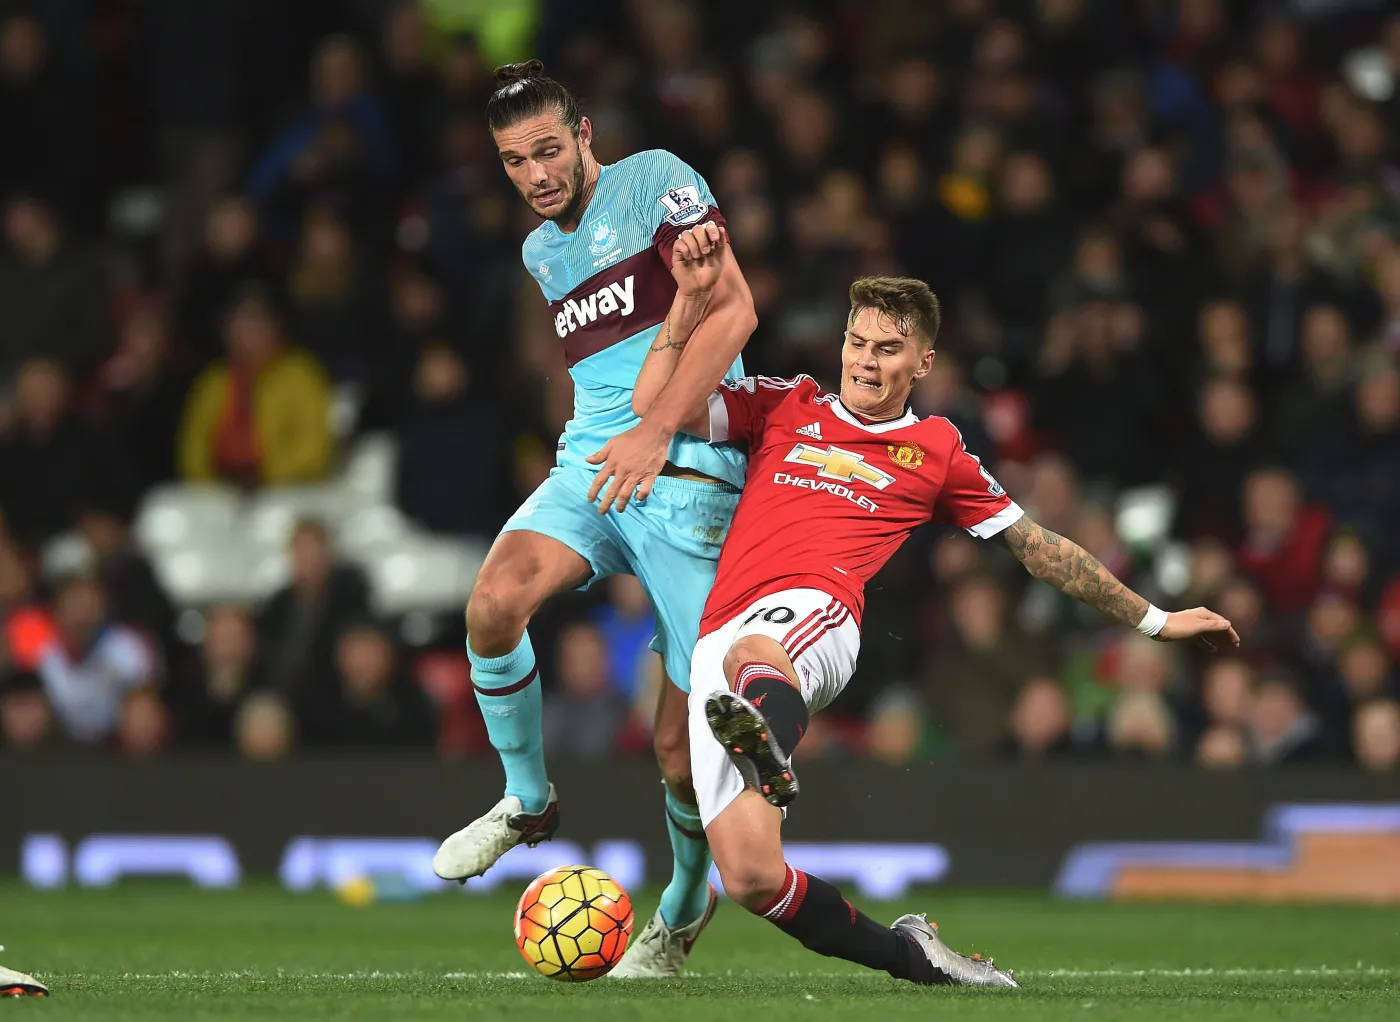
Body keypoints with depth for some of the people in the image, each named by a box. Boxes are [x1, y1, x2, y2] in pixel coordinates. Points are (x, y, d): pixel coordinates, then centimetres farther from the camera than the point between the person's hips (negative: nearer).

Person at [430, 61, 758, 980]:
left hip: (689, 477, -6)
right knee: (495, 600, -28)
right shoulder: (540, 251, 20)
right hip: (589, 464, 6)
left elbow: (732, 310, -12)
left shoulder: (653, 181, -2)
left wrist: (655, 432, -19)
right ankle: (527, 801, -5)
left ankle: (686, 905, 21)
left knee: (681, 747, -7)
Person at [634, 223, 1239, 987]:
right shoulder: (787, 407, 24)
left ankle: (767, 751, -78)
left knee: (752, 656, -44)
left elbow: (1036, 546, 30)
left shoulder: (935, 452, 22)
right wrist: (691, 297, 6)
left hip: (814, 616, -2)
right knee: (750, 878, -16)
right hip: (719, 637, 2)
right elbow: (656, 408, 15)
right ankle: (908, 954, 4)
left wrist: (1153, 619, 33)